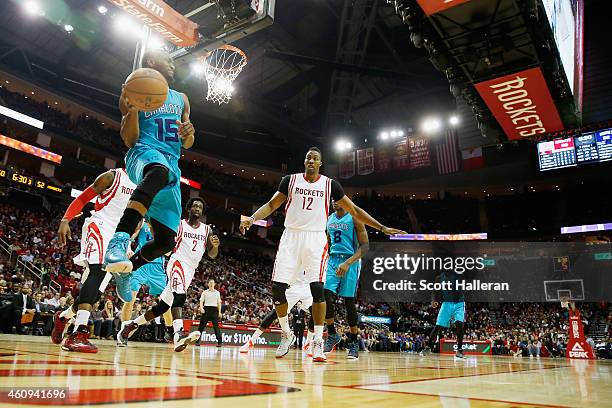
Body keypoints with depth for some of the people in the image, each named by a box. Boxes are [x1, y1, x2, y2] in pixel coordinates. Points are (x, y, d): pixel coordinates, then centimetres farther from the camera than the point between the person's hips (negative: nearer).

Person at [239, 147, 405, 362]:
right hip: (291, 237, 1)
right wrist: (252, 218, -11)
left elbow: (354, 210, 8)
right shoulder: (290, 180, 6)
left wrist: (382, 228, 4)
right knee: (277, 288, -5)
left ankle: (318, 342, -3)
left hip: (315, 239, -1)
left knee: (317, 288, -14)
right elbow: (271, 204, 8)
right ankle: (287, 334, 17)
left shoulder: (330, 184, 4)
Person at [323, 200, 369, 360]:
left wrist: (347, 263, -21)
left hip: (350, 261, -4)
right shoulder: (330, 219, 11)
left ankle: (354, 343, 13)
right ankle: (332, 335, 8)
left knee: (349, 302, -1)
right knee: (327, 297, -12)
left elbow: (365, 245, -11)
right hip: (332, 260, 5)